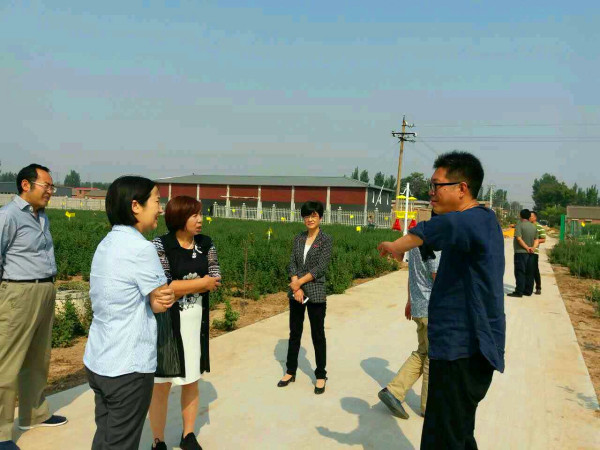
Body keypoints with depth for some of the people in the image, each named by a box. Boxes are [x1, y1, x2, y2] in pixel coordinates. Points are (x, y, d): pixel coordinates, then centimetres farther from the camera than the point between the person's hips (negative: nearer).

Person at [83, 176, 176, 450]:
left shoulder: (106, 244, 6)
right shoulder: (140, 247, -20)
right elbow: (159, 304, -11)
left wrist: (161, 296, -12)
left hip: (96, 361, 8)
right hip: (128, 367, -8)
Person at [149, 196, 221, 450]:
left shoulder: (206, 244, 2)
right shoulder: (160, 245, -12)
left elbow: (216, 279, 1)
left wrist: (181, 287, -14)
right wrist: (200, 283, -12)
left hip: (197, 322, 5)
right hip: (167, 322, -4)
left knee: (192, 381, 15)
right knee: (162, 384, 5)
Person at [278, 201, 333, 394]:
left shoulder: (326, 240, -6)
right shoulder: (298, 238, 7)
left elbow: (320, 268, -13)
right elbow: (292, 264, 2)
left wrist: (299, 282, -15)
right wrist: (296, 286, -12)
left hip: (316, 293, -4)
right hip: (295, 292, 4)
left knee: (318, 335, 6)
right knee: (294, 333, 14)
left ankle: (321, 376, 19)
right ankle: (290, 371, 28)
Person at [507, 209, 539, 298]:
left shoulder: (519, 225, -10)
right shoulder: (533, 226, 13)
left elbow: (519, 238, -20)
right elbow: (536, 239, 11)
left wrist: (526, 247, -13)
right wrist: (533, 247, -3)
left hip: (521, 252, -7)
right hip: (531, 253, 7)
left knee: (520, 272, -6)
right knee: (529, 273, 11)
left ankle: (519, 291, -7)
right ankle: (528, 291, 15)